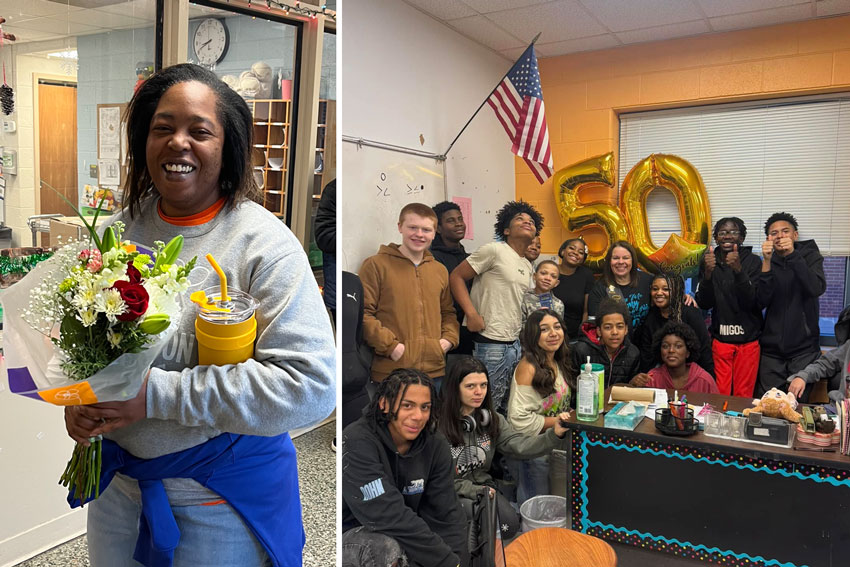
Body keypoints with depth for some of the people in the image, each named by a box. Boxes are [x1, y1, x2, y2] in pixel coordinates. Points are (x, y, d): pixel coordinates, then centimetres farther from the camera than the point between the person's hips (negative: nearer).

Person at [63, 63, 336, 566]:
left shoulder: (264, 242, -20)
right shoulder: (123, 225, -1)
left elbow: (313, 384, -29)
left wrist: (157, 394, -27)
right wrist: (76, 396, -8)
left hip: (222, 490, -5)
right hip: (117, 476, 6)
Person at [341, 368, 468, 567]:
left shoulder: (435, 444, -7)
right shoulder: (358, 442, -25)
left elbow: (445, 514, -9)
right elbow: (389, 516, -32)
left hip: (404, 538, 5)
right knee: (388, 549, -34)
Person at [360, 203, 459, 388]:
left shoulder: (440, 270, 15)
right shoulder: (376, 265, -2)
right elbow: (363, 313, -8)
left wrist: (448, 338, 6)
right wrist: (390, 345, -15)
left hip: (435, 370, 5)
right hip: (390, 371, -5)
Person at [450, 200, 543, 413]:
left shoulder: (528, 266, 17)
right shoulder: (494, 251, -8)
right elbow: (456, 276, -10)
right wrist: (471, 313, -18)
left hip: (514, 342, 8)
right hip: (490, 342, -8)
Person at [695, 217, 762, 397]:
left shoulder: (753, 261, -3)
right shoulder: (709, 262, 2)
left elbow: (751, 302, -13)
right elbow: (704, 303, -4)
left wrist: (738, 270, -27)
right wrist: (708, 273, -20)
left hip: (748, 339, -1)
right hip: (720, 338, 1)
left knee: (743, 395, 5)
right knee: (720, 395, 3)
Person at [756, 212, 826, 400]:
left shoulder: (810, 256, 4)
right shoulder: (767, 263, 6)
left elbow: (817, 289, -16)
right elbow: (761, 302, -9)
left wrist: (792, 255, -23)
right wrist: (767, 262, -18)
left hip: (804, 348, -1)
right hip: (771, 350, 1)